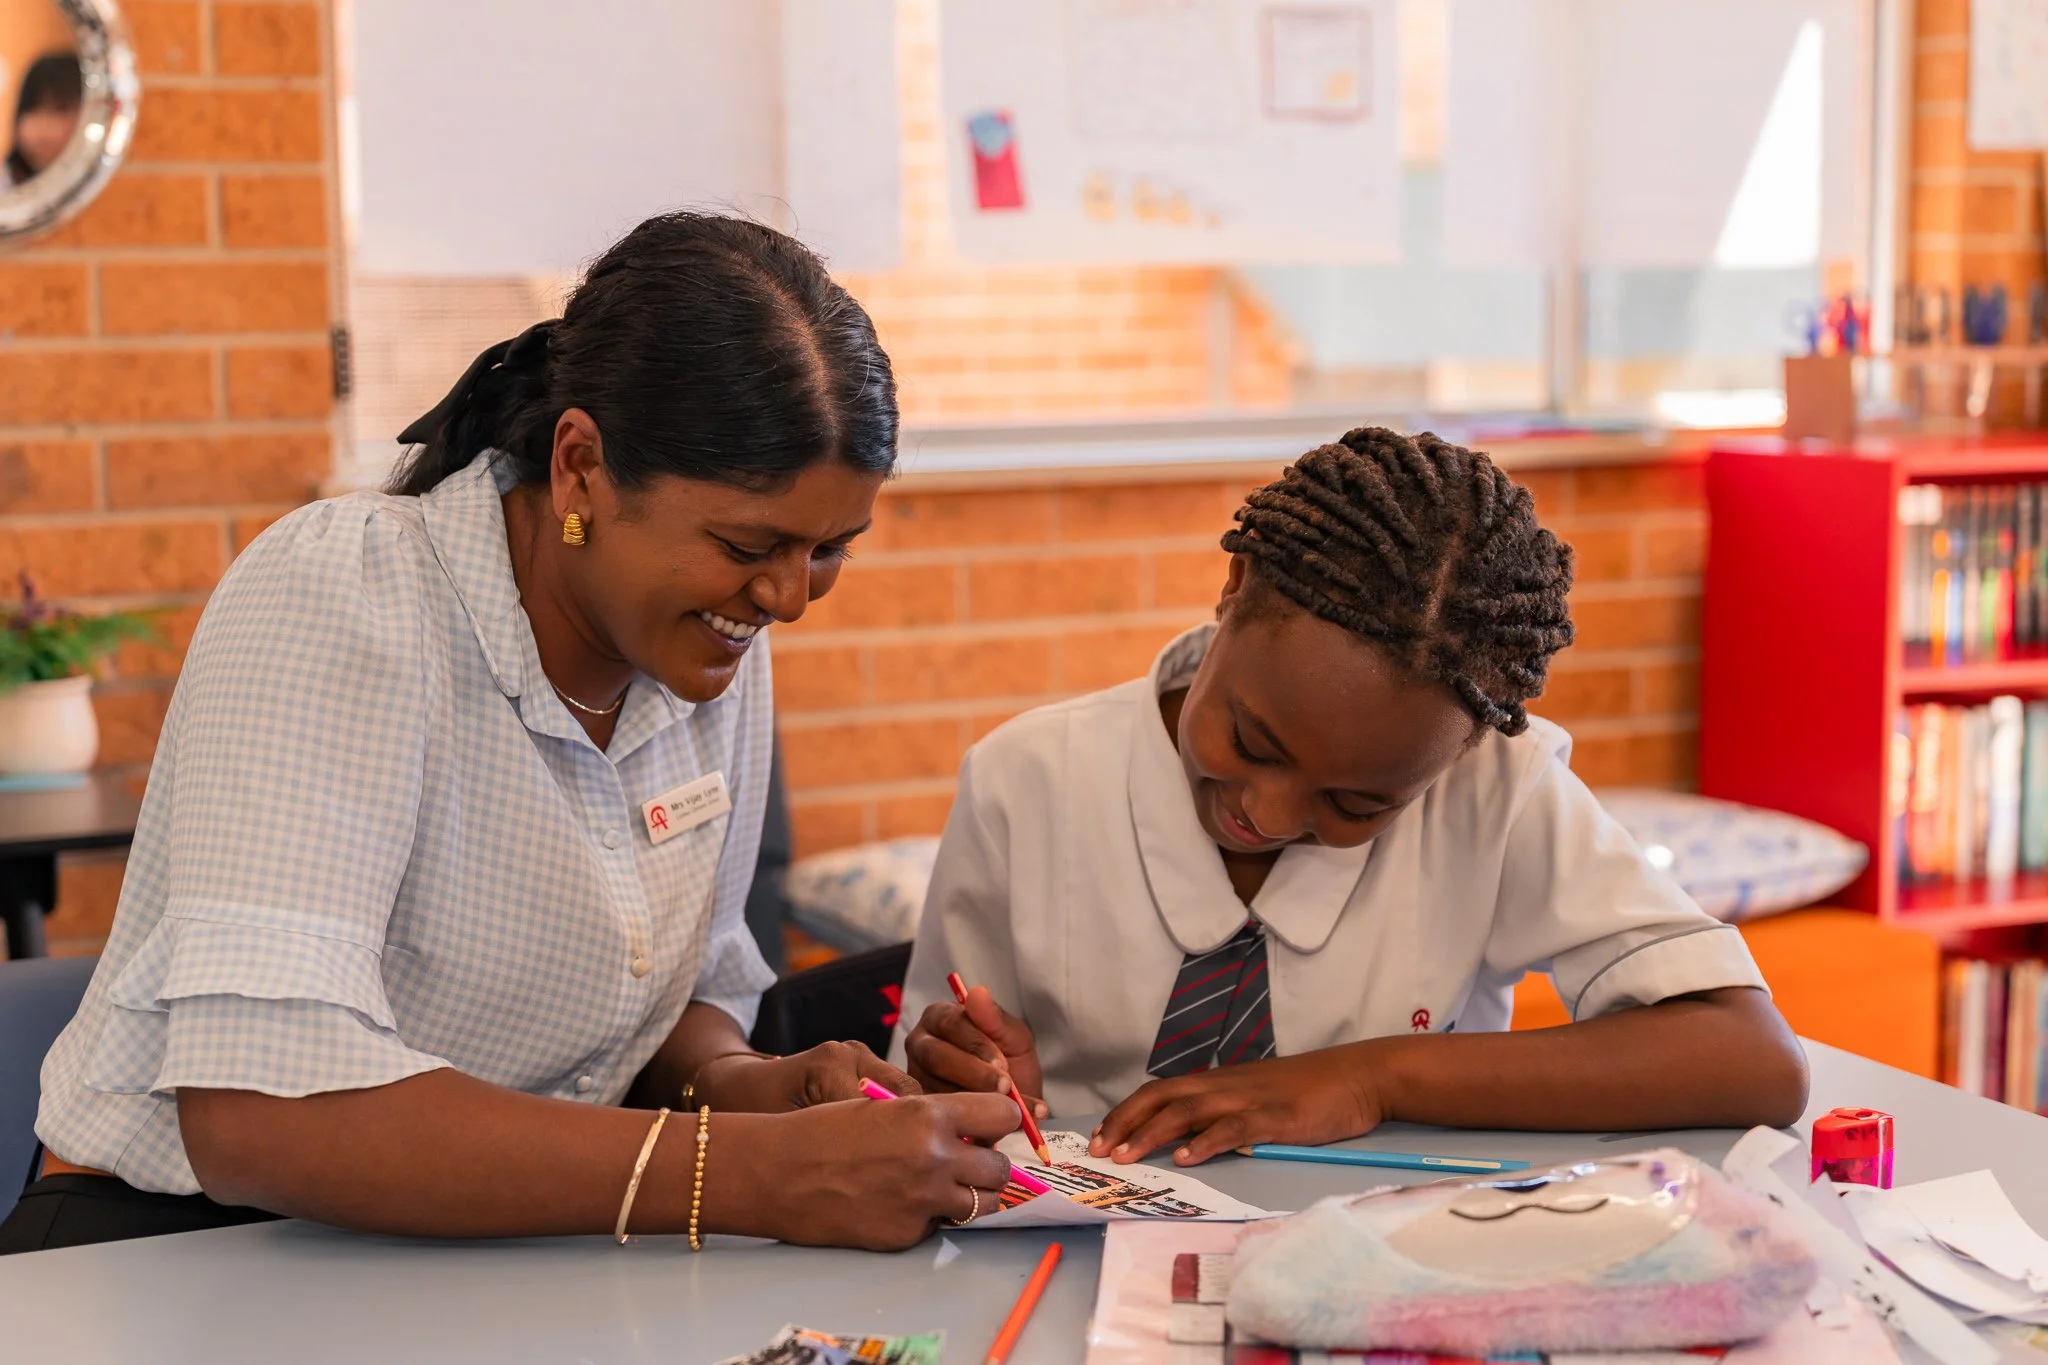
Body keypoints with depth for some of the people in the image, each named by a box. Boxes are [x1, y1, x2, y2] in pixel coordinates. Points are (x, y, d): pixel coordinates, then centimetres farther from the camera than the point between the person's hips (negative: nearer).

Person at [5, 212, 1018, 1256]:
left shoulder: (715, 639, 0)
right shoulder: (336, 606, -21)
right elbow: (256, 1116, -32)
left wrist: (742, 1087, -11)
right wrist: (756, 1176, -35)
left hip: (498, 1256, 5)